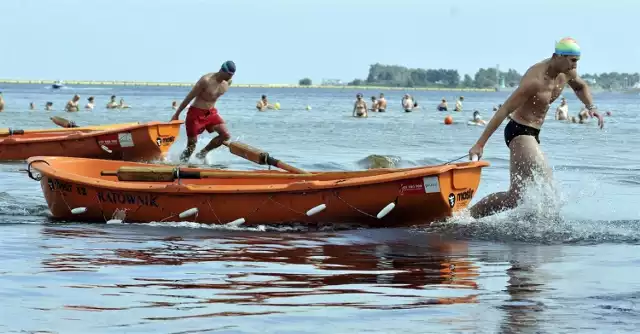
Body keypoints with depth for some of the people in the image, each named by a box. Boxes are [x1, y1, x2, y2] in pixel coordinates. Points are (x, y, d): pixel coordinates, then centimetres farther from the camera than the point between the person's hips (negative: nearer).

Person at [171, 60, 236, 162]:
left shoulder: (227, 82, -3)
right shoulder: (206, 80, -23)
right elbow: (189, 97, -16)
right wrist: (177, 114, -11)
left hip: (211, 112, 6)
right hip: (196, 113, -6)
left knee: (225, 135, -10)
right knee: (192, 143, -1)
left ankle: (202, 153, 7)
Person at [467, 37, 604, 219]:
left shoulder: (567, 73, 0)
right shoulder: (535, 80, -26)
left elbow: (580, 86, 26)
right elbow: (504, 110, -24)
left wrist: (591, 107, 7)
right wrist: (480, 144, -25)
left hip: (532, 135, 9)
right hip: (518, 132, -9)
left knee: (514, 196, 10)